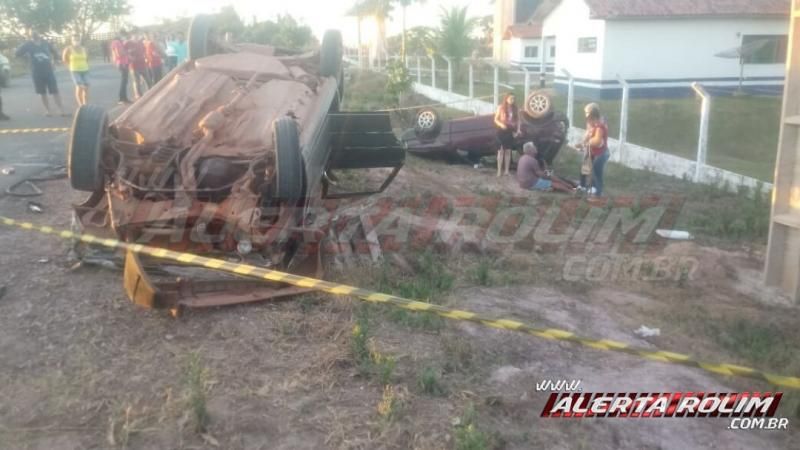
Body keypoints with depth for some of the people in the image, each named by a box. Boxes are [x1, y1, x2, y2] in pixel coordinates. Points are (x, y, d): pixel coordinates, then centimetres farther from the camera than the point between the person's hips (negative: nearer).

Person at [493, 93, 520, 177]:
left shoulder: (515, 109, 5)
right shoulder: (501, 107, -4)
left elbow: (518, 120, 10)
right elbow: (496, 119, -3)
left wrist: (517, 130, -2)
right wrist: (501, 124, -21)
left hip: (510, 131, 3)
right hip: (502, 131, -3)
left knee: (508, 151, 6)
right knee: (501, 151, -2)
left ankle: (507, 170, 13)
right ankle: (499, 170, 2)